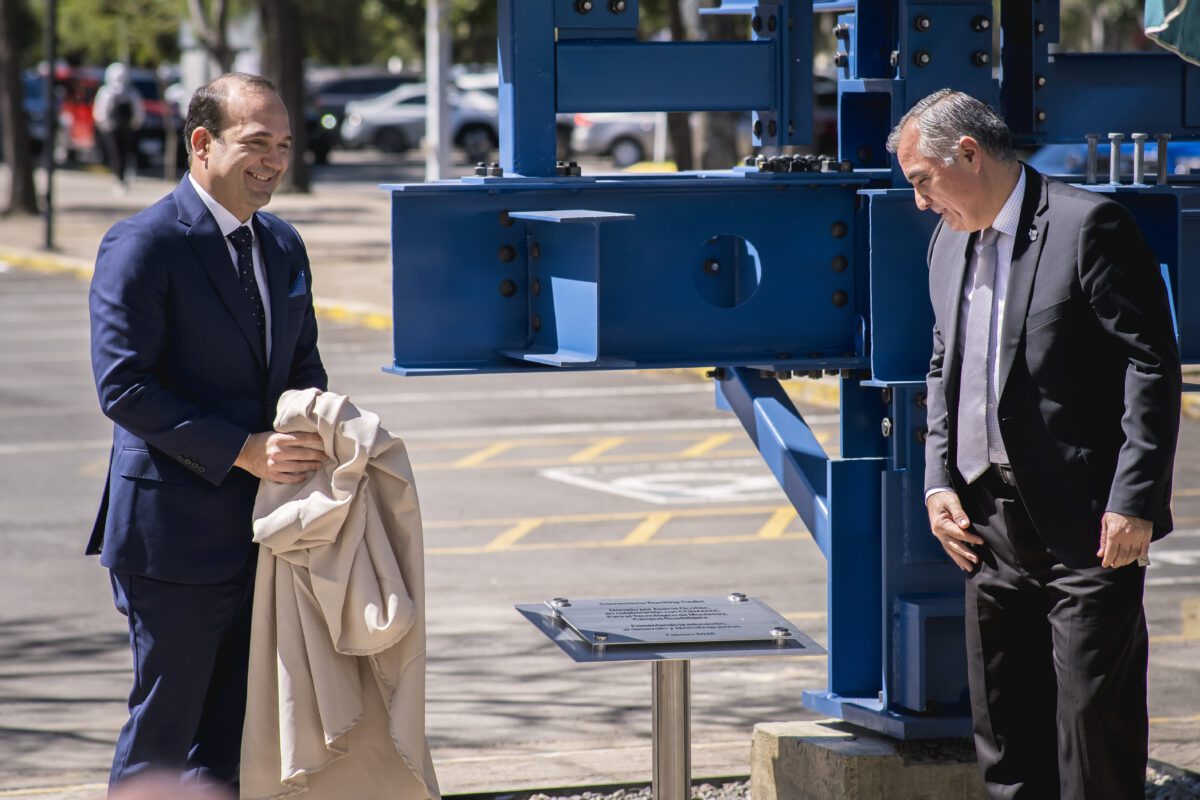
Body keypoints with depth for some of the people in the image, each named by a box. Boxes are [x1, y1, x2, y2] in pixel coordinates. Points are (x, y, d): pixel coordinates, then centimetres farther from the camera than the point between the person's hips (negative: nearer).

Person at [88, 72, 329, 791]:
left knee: (231, 739, 11)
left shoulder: (283, 245, 12)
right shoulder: (141, 246, -11)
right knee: (162, 732, 0)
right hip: (177, 533, -7)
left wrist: (321, 434, 0)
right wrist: (241, 450, -22)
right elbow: (124, 387, -17)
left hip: (264, 531, 7)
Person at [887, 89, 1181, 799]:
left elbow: (1153, 366, -12)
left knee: (1093, 716, -7)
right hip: (990, 521, 8)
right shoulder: (950, 244, 15)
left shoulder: (1089, 226, -10)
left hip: (1086, 526, -7)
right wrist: (939, 481, 9)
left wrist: (1133, 501, -17)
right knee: (1004, 732, 10)